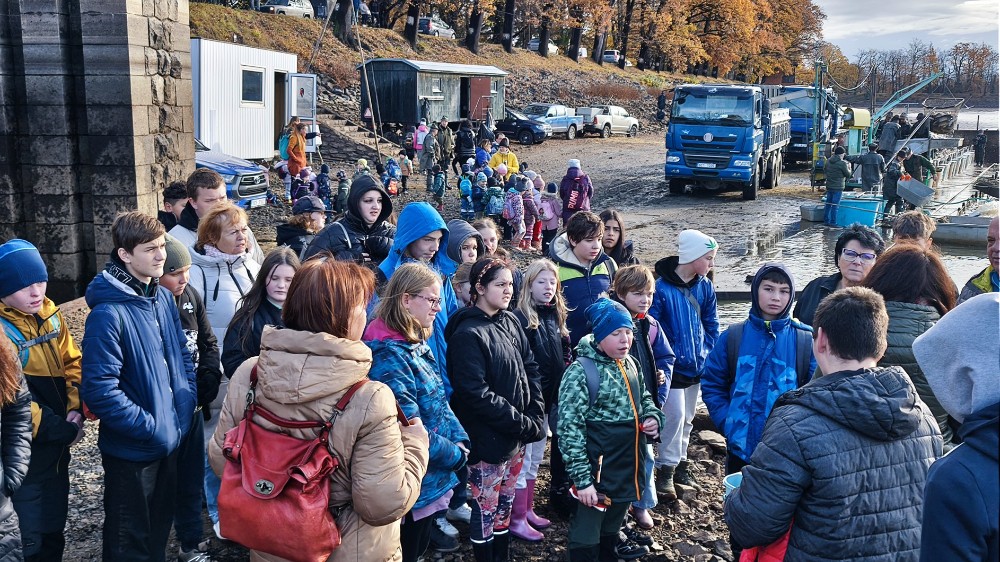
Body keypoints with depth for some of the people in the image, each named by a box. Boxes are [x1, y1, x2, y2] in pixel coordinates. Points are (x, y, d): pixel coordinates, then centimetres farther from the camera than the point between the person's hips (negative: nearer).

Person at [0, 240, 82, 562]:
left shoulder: (50, 314, 3)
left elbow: (71, 363, 8)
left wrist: (76, 411, -7)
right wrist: (63, 430, -18)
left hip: (59, 441, 6)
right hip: (28, 449, -6)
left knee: (55, 521, 19)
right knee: (40, 535, 3)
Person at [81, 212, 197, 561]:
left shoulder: (163, 298, 1)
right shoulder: (108, 313, -23)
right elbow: (99, 391, -25)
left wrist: (187, 399, 0)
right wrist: (152, 429, -21)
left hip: (170, 439, 7)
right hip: (131, 450, -7)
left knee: (160, 526, 25)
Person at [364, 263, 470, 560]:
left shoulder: (416, 343, 5)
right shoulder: (388, 355, -25)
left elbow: (438, 402, 12)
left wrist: (460, 439, -3)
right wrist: (456, 455, -14)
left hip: (429, 478, 9)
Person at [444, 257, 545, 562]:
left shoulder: (510, 322, 5)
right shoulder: (467, 334, -18)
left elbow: (530, 368, 10)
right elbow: (476, 394, -22)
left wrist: (534, 416, -3)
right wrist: (524, 423, -18)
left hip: (517, 435, 7)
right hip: (488, 439, -7)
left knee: (505, 504, 20)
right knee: (486, 508, 7)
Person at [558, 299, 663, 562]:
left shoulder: (630, 364, 4)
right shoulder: (581, 372, -19)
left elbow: (644, 399, 22)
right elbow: (570, 430, -19)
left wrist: (653, 418, 0)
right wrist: (582, 479, -20)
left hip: (629, 469, 7)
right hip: (599, 471, -7)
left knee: (612, 528, 25)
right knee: (587, 537, 7)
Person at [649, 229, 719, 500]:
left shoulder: (705, 286, 1)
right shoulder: (662, 288, -18)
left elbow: (711, 324, 11)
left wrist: (710, 353, 2)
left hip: (697, 366, 6)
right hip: (672, 366, -6)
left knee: (687, 418, 16)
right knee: (675, 415, -7)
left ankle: (680, 463, 31)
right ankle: (666, 469, 7)